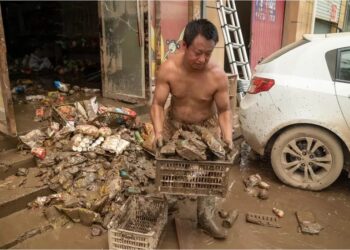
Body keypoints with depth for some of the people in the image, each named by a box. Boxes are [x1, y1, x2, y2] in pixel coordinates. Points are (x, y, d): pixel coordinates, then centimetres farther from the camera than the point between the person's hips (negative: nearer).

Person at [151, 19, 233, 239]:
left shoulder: (218, 76, -27)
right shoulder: (168, 69, -27)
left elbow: (224, 110, -16)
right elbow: (158, 104, -21)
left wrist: (227, 138, -29)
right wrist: (159, 132, -35)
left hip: (207, 126, 0)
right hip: (175, 123, 1)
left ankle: (206, 217, 24)